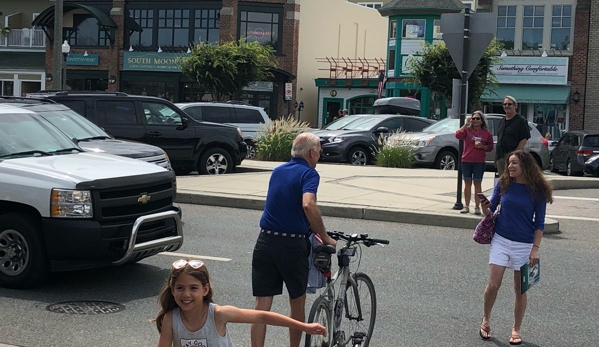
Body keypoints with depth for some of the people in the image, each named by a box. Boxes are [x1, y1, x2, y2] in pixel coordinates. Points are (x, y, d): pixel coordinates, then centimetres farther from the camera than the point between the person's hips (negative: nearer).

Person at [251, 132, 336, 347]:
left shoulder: (277, 171, 15)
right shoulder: (309, 174, -7)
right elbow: (308, 205, -26)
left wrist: (310, 231, 30)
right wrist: (325, 237, -16)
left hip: (265, 242, 5)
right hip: (292, 245, -5)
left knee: (261, 305, 2)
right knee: (297, 304, 15)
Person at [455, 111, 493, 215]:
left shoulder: (486, 133, 4)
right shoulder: (467, 130, 3)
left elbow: (490, 147, 8)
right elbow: (458, 135, -15)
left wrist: (483, 146, -12)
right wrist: (466, 124, -13)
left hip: (479, 162, -1)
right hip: (466, 161, 1)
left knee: (477, 184, 2)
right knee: (467, 183, 7)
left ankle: (477, 207, 6)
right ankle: (466, 206, 12)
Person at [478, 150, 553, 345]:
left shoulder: (537, 190, -6)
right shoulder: (503, 184, -1)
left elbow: (539, 223, -2)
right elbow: (491, 212, 5)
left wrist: (535, 248, -9)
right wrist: (485, 208, -18)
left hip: (524, 245, -1)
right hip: (501, 241, 1)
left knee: (520, 289, 6)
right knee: (493, 285, -3)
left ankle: (516, 330, 21)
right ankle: (486, 320, 20)